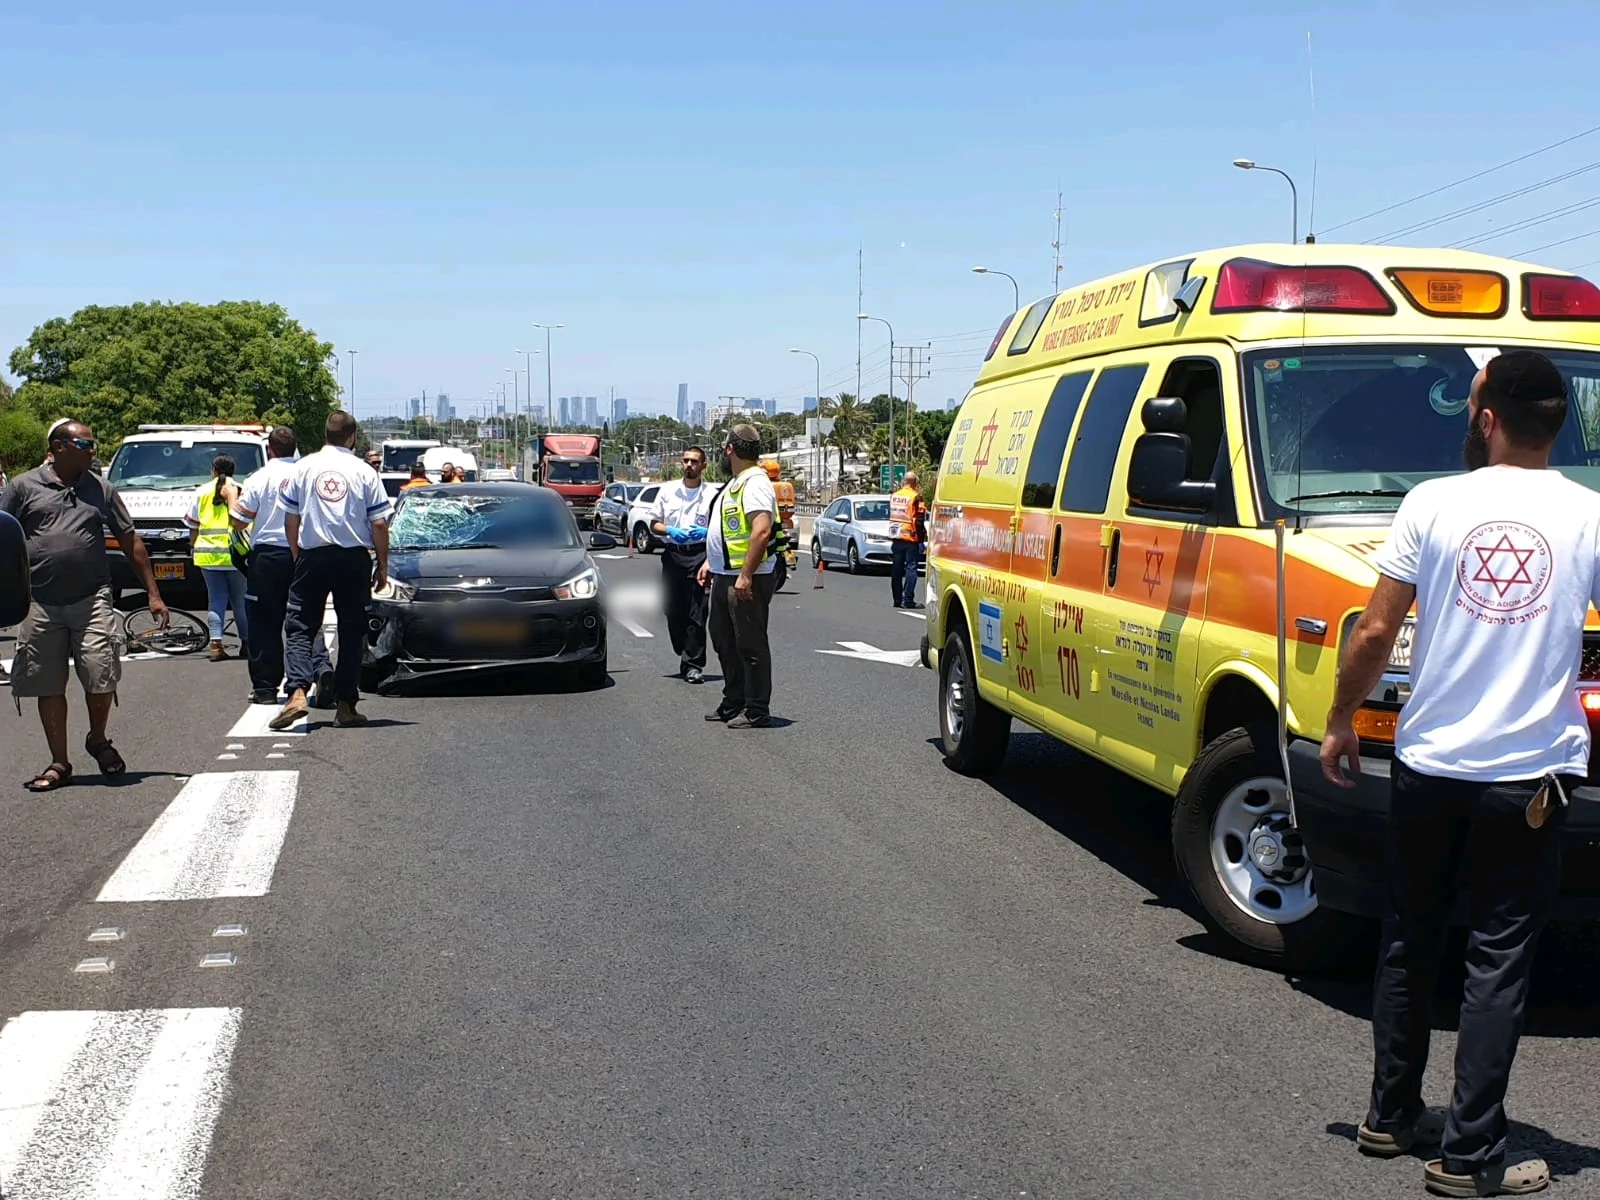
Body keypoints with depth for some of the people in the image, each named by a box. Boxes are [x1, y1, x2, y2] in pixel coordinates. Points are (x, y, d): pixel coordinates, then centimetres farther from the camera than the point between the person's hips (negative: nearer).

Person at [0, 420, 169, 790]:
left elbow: (131, 542, 13)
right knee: (48, 686, 5)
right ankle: (59, 763, 17)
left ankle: (98, 740, 21)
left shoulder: (101, 491, 10)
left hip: (92, 600, 0)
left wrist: (153, 594, 10)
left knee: (101, 677, -8)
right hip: (40, 603, 0)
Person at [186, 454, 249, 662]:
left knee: (215, 599, 5)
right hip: (234, 553, -2)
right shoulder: (240, 491, -1)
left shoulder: (202, 492, 7)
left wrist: (194, 548, 20)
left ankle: (216, 644, -5)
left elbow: (193, 526, 9)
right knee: (240, 600, 8)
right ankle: (246, 643, 13)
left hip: (207, 554, 2)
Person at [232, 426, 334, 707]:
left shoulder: (259, 479, -5)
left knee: (265, 624, 6)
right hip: (304, 555, 2)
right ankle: (321, 667, -18)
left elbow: (239, 522, -3)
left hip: (267, 555, -2)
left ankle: (265, 687, 9)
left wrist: (231, 496, 16)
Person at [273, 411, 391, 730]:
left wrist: (296, 555, 18)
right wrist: (382, 565, 7)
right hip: (354, 559, 0)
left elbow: (291, 519, 6)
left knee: (300, 626, 2)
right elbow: (379, 524, -3)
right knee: (351, 631, 7)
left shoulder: (304, 467, 3)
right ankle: (346, 705, 8)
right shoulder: (364, 472, -1)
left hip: (313, 556, 0)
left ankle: (298, 693, -18)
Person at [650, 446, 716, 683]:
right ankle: (686, 657, 21)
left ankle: (693, 665, -6)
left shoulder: (712, 494, 4)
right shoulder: (668, 490, 12)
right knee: (673, 612, 6)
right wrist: (669, 530, -5)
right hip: (673, 554, 3)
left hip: (699, 554, -3)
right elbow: (654, 523, 15)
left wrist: (705, 532, -13)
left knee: (697, 614, -7)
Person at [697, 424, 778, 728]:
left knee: (750, 646, -4)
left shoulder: (755, 483, -17)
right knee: (725, 642, 16)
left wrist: (745, 576, -28)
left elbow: (762, 531, -27)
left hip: (746, 580, -11)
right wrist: (709, 562, 21)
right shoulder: (734, 484, 16)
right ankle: (733, 704, 26)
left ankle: (757, 711, 3)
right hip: (723, 576, 11)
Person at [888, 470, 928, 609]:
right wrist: (921, 536, -4)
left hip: (896, 537, 6)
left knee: (897, 569, 10)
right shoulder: (916, 497, -11)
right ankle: (908, 599, -9)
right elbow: (919, 520, -12)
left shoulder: (894, 496, 8)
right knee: (911, 568, -3)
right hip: (911, 538, -6)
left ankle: (897, 599, 13)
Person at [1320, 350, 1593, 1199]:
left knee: (1409, 943, 17)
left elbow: (1375, 633, -5)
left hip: (1428, 767, 1)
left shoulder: (1434, 503, -5)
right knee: (1498, 961, 6)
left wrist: (1340, 722, 8)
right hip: (1529, 777, -1)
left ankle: (1391, 1116, 27)